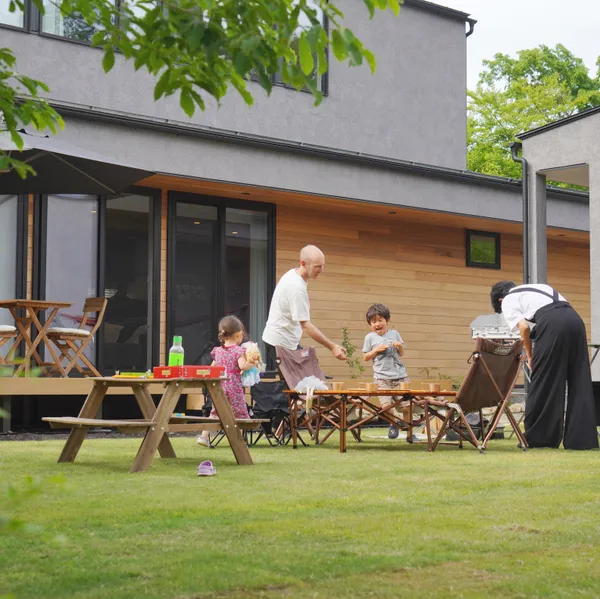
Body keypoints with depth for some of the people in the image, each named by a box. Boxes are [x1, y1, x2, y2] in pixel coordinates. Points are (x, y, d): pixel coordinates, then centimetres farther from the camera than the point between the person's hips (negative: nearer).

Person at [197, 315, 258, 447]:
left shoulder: (217, 351, 10)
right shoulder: (238, 350, -8)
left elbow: (212, 368, 17)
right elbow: (242, 366, -22)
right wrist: (252, 363, -6)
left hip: (220, 385, 5)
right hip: (234, 386, -5)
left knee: (215, 412, 12)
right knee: (239, 412, 4)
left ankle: (204, 436, 6)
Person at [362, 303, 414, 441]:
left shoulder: (394, 334, 11)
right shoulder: (370, 337, 6)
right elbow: (366, 358, 8)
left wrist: (399, 346, -3)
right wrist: (376, 350, -7)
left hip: (400, 375, 2)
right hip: (382, 377, -2)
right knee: (386, 405, -15)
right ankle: (394, 424, 15)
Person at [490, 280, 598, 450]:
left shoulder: (507, 301, 18)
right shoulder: (536, 288, 37)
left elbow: (524, 327, 2)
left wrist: (529, 355, 15)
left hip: (551, 324, -6)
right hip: (575, 320, 6)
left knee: (544, 381, 4)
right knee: (580, 383, 7)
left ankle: (537, 438, 11)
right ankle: (583, 439, 7)